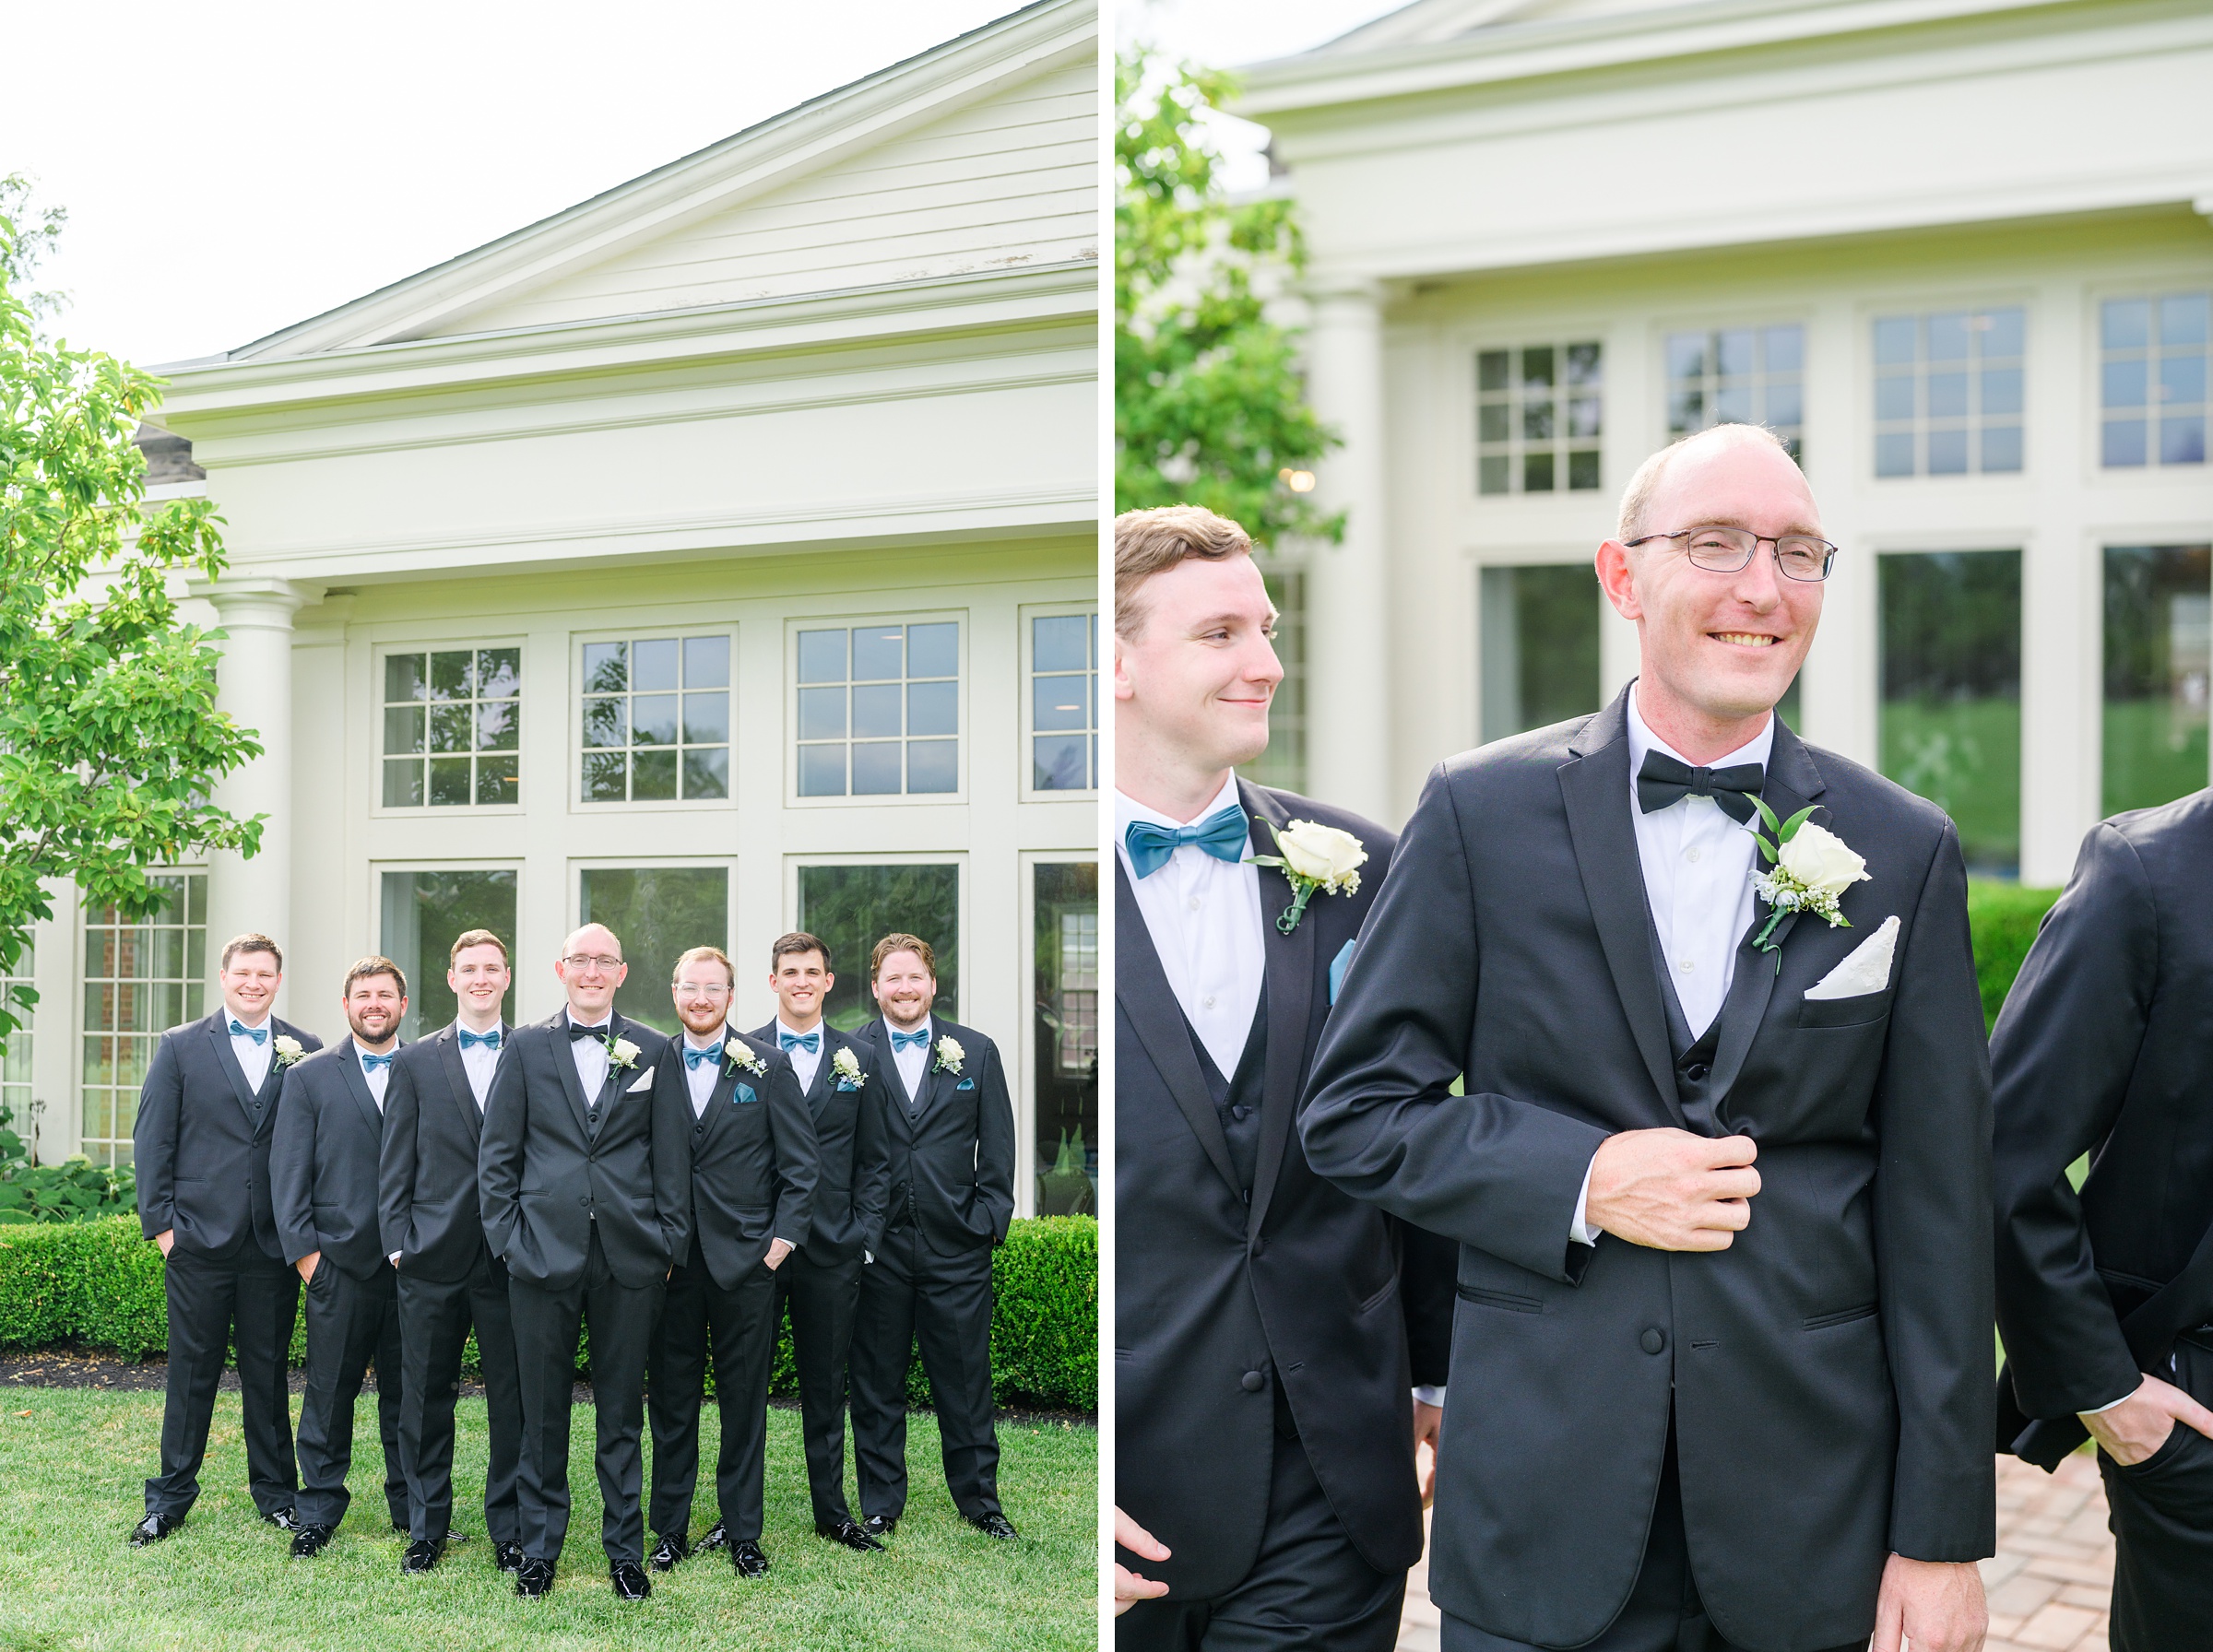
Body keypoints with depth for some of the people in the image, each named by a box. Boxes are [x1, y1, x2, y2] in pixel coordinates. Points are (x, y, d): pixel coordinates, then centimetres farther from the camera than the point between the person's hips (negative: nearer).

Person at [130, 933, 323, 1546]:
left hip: (275, 1242, 1)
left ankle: (275, 1490, 21)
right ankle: (171, 1494, 19)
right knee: (191, 1371, 6)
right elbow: (152, 1140, 2)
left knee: (268, 1370, 9)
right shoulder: (180, 1047, 3)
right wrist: (160, 1221, -4)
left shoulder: (306, 1052, 5)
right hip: (199, 1238, -1)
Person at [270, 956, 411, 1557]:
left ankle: (411, 1508, 19)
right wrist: (305, 1252, -5)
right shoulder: (308, 1077, 5)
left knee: (407, 1393, 8)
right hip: (339, 1261, -1)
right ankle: (319, 1511, 18)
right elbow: (288, 1174, 3)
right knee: (329, 1394, 5)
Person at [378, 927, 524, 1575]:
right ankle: (427, 1528, 21)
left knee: (513, 1398, 3)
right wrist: (397, 1239, 0)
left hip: (511, 1254, -1)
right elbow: (396, 1162, 8)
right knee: (426, 1397, 8)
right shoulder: (416, 1061, 8)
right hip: (434, 1255, 1)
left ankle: (509, 1530, 14)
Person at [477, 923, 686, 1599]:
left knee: (622, 1411, 8)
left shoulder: (652, 1051, 6)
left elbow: (671, 1157, 6)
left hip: (629, 1257, 0)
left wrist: (670, 1242, 2)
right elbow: (496, 1154, 5)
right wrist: (507, 1236, -2)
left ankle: (625, 1550, 19)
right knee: (542, 1410, 8)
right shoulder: (526, 1048, 6)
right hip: (544, 1253, 0)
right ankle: (539, 1548, 21)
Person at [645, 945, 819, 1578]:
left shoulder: (768, 1064, 2)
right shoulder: (651, 1066, 5)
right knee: (670, 1399, 7)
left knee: (745, 1400, 6)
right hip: (670, 1262, 1)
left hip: (746, 1258, -1)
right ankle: (670, 1529, 19)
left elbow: (799, 1163, 2)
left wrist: (783, 1238, -5)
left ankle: (742, 1531, 17)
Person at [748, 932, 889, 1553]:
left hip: (831, 1246, 1)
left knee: (826, 1385, 10)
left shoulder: (859, 1057, 6)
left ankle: (832, 1510, 21)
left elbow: (874, 1160, 8)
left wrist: (864, 1234, 1)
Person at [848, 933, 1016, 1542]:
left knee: (966, 1379, 8)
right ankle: (881, 1503, 21)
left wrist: (988, 1223, -1)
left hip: (957, 1247, 1)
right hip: (877, 1247, -1)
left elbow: (997, 1149, 7)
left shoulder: (976, 1052, 6)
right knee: (877, 1382, 8)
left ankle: (979, 1497, 22)